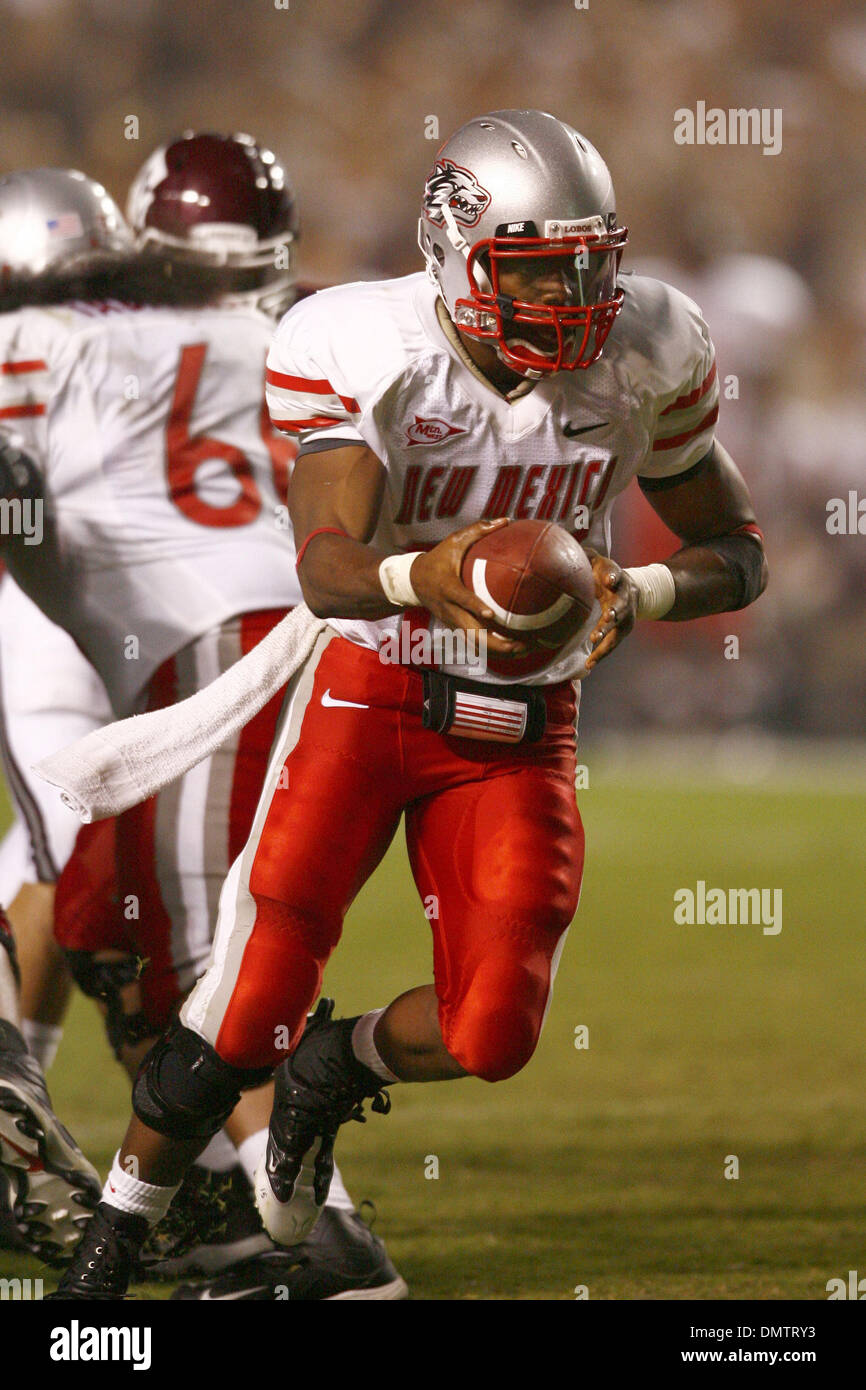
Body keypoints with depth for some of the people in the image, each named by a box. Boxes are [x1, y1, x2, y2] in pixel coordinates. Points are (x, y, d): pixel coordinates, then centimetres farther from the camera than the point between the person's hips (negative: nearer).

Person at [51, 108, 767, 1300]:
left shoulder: (640, 361, -6)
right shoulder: (367, 352, -16)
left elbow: (737, 555, 4)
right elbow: (326, 566, -27)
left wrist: (636, 593, -18)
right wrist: (417, 579, -50)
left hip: (520, 729, 3)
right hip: (367, 695, -3)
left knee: (490, 1036, -12)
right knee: (249, 1009, -9)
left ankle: (334, 1071, 23)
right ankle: (112, 1242, 13)